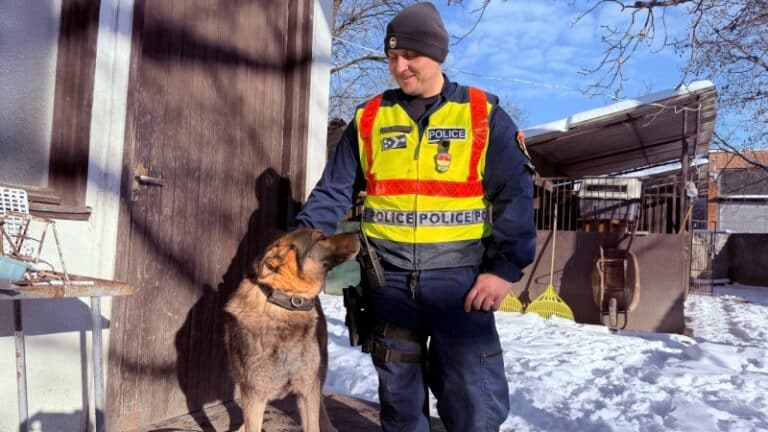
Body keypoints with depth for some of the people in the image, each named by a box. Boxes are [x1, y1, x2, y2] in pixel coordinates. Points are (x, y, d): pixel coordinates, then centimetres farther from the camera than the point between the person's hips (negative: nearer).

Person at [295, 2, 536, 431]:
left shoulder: (483, 115, 0)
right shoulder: (369, 118, 6)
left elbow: (515, 194, -1)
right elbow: (333, 192, 8)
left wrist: (505, 268, -10)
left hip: (459, 277, -2)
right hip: (389, 278, 3)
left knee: (474, 397, 3)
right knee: (398, 393, 15)